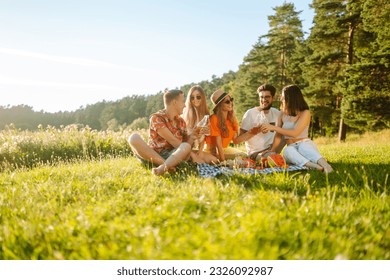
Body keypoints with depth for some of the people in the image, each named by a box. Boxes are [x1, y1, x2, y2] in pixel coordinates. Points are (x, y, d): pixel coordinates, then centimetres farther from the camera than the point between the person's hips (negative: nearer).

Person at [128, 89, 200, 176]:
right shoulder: (156, 118, -6)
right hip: (152, 156, -3)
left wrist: (192, 137, -10)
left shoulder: (181, 122, 14)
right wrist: (192, 154, -14)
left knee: (186, 146, -27)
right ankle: (168, 165, -38)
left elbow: (186, 143, 10)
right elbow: (172, 140, -13)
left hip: (173, 156, 3)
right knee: (134, 137, -28)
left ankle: (162, 168, -52)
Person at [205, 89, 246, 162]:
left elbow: (235, 140, -5)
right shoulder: (214, 118, -21)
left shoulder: (232, 118, 0)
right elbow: (218, 143, -22)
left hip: (225, 148, 6)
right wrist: (223, 161, -23)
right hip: (213, 150, -6)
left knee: (243, 156, -9)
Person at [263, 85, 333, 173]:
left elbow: (295, 133, -15)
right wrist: (271, 151, -5)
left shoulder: (305, 113, -4)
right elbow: (278, 136, 7)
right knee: (288, 150, -35)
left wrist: (273, 127, -15)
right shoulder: (282, 114, 10)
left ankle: (324, 164, -65)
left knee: (303, 147, -38)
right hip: (291, 147, 2)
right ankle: (314, 167, -60)